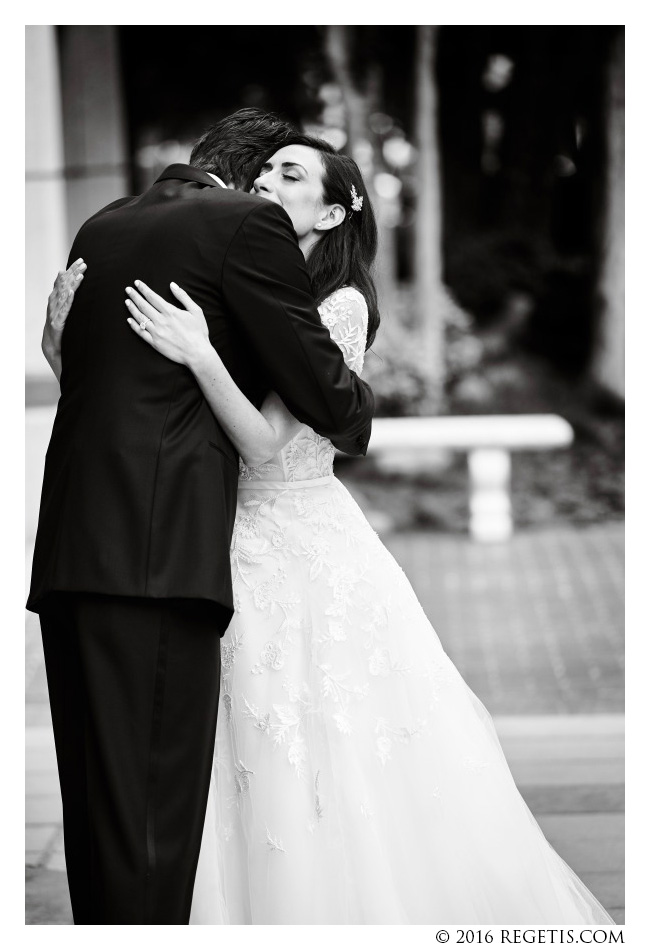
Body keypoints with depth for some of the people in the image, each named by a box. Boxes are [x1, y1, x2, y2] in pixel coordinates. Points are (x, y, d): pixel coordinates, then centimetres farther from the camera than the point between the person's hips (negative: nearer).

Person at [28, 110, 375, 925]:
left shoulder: (102, 226, 20)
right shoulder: (248, 223, -2)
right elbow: (319, 387, -1)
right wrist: (357, 413, 21)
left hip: (69, 552, 8)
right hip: (156, 553, -8)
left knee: (94, 802, 13)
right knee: (152, 804, -7)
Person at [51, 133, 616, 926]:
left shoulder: (340, 305, -9)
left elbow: (264, 443, -17)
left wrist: (200, 356, -28)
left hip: (303, 556, -5)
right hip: (231, 556, 5)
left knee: (342, 786, 2)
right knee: (253, 789, 10)